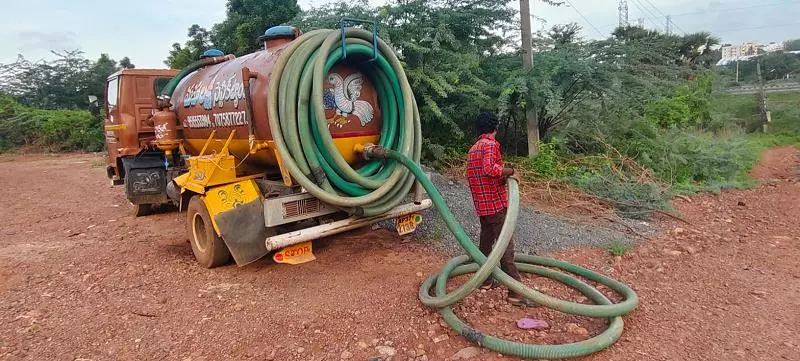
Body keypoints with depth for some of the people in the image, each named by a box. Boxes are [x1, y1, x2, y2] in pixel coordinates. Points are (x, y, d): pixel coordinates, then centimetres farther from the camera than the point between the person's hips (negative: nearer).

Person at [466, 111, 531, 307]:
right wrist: (510, 171, -16)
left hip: (481, 205, 9)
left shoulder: (472, 149, 15)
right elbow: (489, 168, -29)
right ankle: (516, 292, -6)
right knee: (506, 246, -8)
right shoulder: (491, 144, -11)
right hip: (496, 204, -9)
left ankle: (485, 279, 29)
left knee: (486, 242, 18)